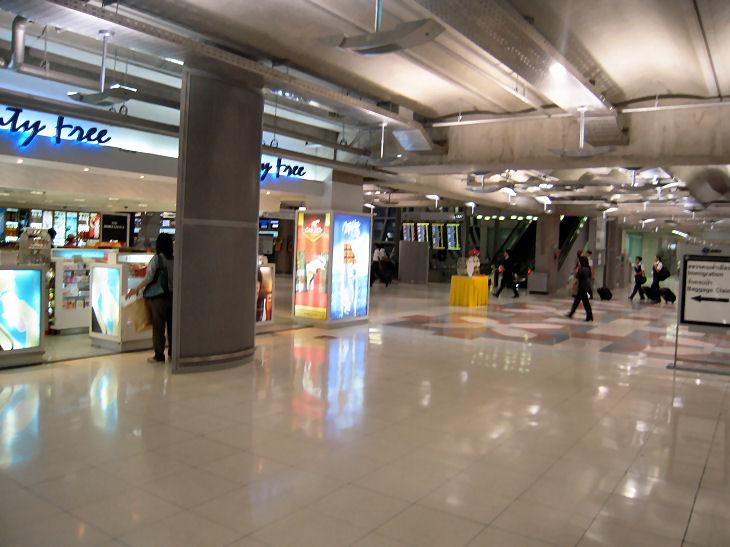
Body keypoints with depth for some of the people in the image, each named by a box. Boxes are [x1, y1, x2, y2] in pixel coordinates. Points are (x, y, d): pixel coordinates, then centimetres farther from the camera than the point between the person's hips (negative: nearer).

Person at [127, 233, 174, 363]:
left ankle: (159, 356, 6)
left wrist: (136, 289, -3)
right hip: (172, 295, 4)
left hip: (158, 297, -4)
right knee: (171, 325, 13)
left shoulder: (156, 259, -10)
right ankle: (172, 353, 20)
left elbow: (148, 279, -11)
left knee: (158, 327, 3)